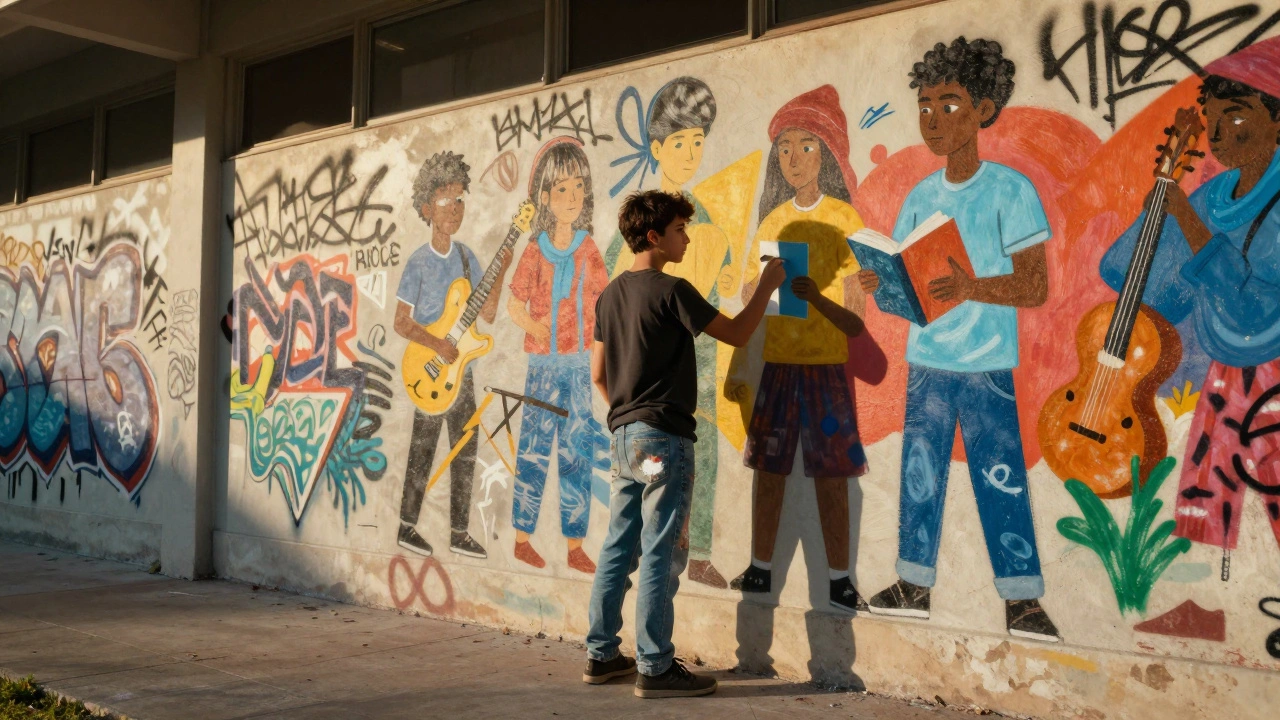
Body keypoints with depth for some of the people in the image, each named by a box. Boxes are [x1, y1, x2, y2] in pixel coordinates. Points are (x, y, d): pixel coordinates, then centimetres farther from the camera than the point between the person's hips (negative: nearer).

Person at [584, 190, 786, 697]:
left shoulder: (611, 295, 12)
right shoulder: (672, 291, -11)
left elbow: (598, 374, 16)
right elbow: (737, 335, -6)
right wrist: (767, 285, 6)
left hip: (625, 436, 8)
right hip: (664, 438, -8)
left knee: (619, 548, 11)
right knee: (660, 554, -4)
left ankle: (601, 655, 17)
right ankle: (655, 668, 0)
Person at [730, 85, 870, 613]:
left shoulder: (844, 218, -5)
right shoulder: (773, 220, 11)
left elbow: (855, 320, -10)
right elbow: (748, 296, 17)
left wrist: (813, 294, -27)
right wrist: (765, 285, -5)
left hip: (826, 366, -4)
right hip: (777, 364, 5)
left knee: (831, 477, -4)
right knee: (768, 468, 7)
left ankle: (839, 582, 4)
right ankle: (759, 570, 17)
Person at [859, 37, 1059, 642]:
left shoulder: (1011, 189, -8)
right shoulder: (921, 196, 9)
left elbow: (1036, 286, -11)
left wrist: (970, 287, -27)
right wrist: (880, 284, -8)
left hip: (986, 366, -5)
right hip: (925, 363, 5)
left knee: (1001, 479, -2)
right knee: (918, 474, 10)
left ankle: (1023, 602, 7)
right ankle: (913, 586, 21)